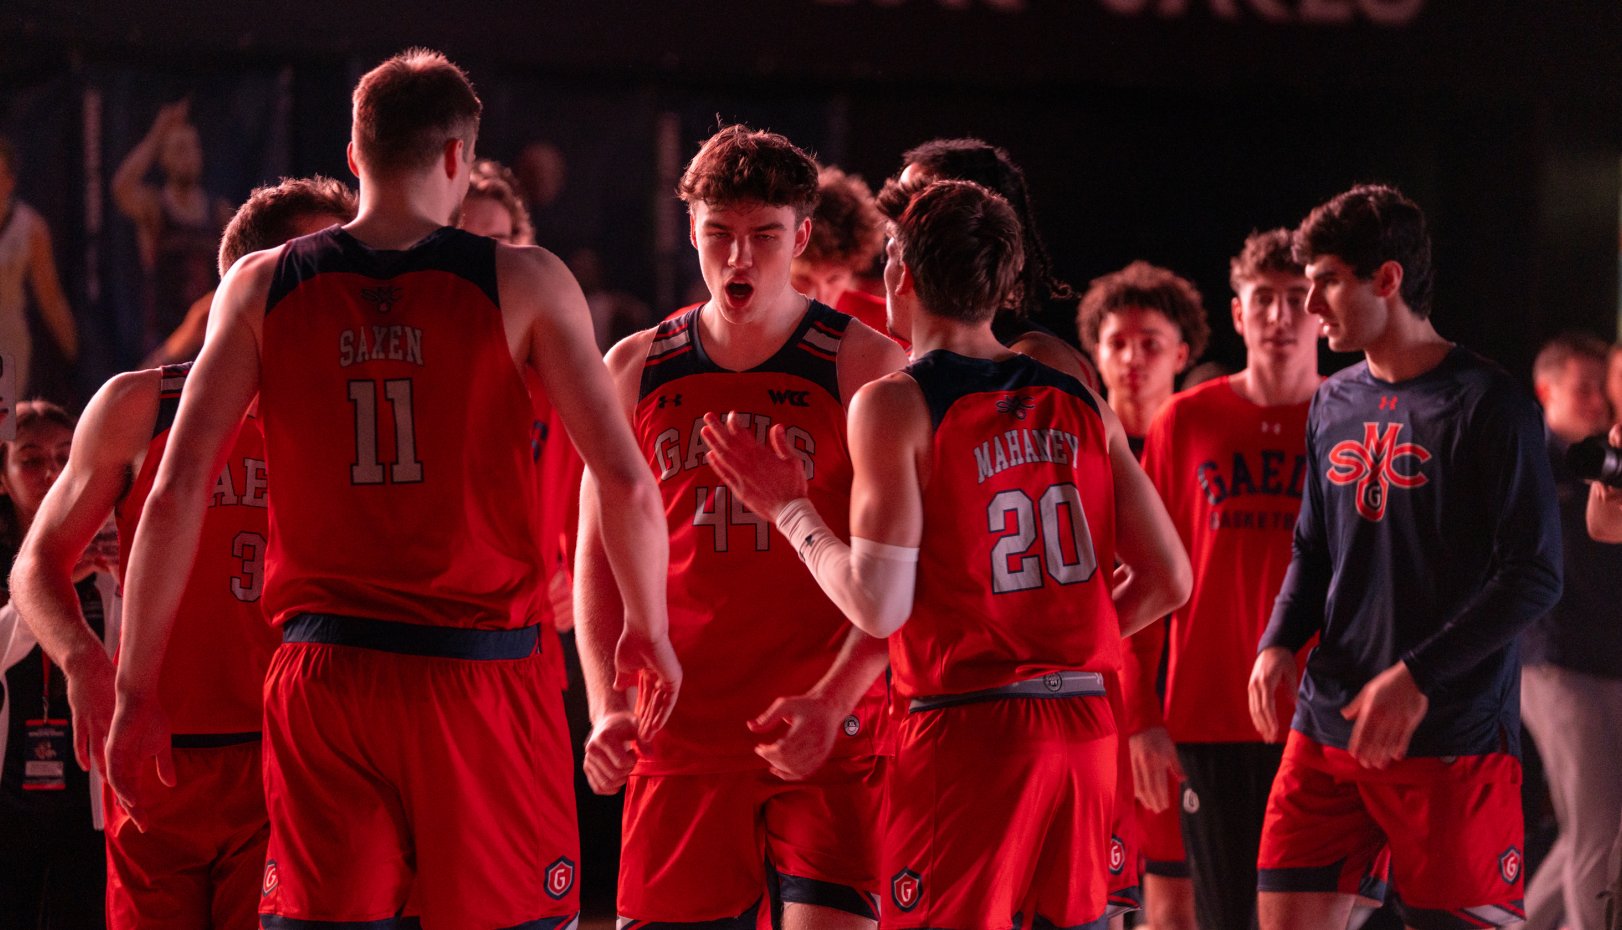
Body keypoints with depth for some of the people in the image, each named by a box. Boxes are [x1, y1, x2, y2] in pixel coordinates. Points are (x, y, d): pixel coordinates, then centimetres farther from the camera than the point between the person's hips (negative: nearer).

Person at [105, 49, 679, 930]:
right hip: (480, 669, -2)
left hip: (321, 676, 2)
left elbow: (177, 493, -1)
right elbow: (627, 483, -4)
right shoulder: (523, 282, 0)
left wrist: (135, 692, 4)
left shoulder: (262, 286, 4)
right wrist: (648, 631, 12)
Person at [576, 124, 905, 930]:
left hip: (831, 732, -3)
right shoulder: (635, 371, 9)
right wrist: (607, 706, -2)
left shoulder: (865, 366, 0)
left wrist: (830, 702, -16)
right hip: (682, 735, 3)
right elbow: (600, 559, 12)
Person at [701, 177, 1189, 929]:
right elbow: (1168, 580, 7)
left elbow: (879, 605, -12)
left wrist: (789, 509, 1)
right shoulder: (1078, 405, 9)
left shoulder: (896, 404, -7)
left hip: (966, 729, -5)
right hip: (1083, 725, 5)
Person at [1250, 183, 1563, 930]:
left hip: (1453, 735, -6)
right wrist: (1279, 643, 1)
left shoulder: (1487, 405, -8)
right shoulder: (1334, 405, 13)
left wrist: (1417, 676, -19)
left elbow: (1535, 575, -12)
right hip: (1328, 725, 6)